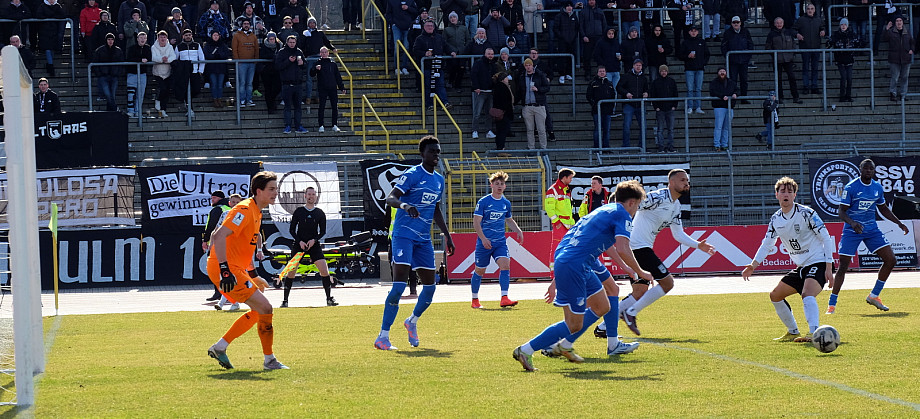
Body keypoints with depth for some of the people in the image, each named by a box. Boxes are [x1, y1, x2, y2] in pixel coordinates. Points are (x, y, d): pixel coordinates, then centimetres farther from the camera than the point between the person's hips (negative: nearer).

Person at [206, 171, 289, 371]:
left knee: (258, 312, 15)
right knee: (265, 308, -11)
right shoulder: (245, 210, -16)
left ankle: (219, 347, 19)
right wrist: (225, 270, -30)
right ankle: (269, 360, -2)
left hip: (235, 269, 10)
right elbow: (219, 236, -25)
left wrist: (253, 277, 26)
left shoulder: (256, 212, 16)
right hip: (226, 269, -10)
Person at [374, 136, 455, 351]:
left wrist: (447, 235, 23)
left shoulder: (439, 180, 14)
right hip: (404, 234, -7)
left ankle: (413, 321, 35)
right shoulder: (412, 175, -9)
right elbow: (390, 198, -18)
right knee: (399, 285, -16)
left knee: (429, 286, 7)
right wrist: (405, 205, -38)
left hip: (424, 239, 7)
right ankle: (383, 337, -13)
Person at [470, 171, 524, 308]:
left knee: (505, 265, -18)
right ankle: (475, 300, 24)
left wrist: (518, 231, 9)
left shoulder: (506, 203, 9)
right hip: (484, 243, -3)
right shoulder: (483, 202, -7)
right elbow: (476, 222, -10)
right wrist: (483, 239, -21)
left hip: (500, 242, 3)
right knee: (479, 271, 7)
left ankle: (504, 298, -21)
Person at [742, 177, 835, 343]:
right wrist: (754, 264, -1)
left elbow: (826, 239, -14)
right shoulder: (776, 219, 5)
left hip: (818, 263, -8)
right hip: (801, 267, 8)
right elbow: (766, 244, 15)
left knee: (807, 293, -34)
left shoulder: (806, 213, -15)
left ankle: (814, 333, -49)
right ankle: (793, 332, 24)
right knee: (775, 295, 12)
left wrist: (829, 268, -21)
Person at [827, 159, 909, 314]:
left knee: (890, 260, -4)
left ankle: (874, 296, 10)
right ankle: (831, 305, 0)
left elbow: (883, 209, 21)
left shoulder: (878, 188, 5)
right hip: (852, 231, -5)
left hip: (872, 230, 5)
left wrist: (899, 223, 16)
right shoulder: (850, 187, -12)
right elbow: (841, 211, -13)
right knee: (843, 266, -8)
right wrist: (852, 223, -31)